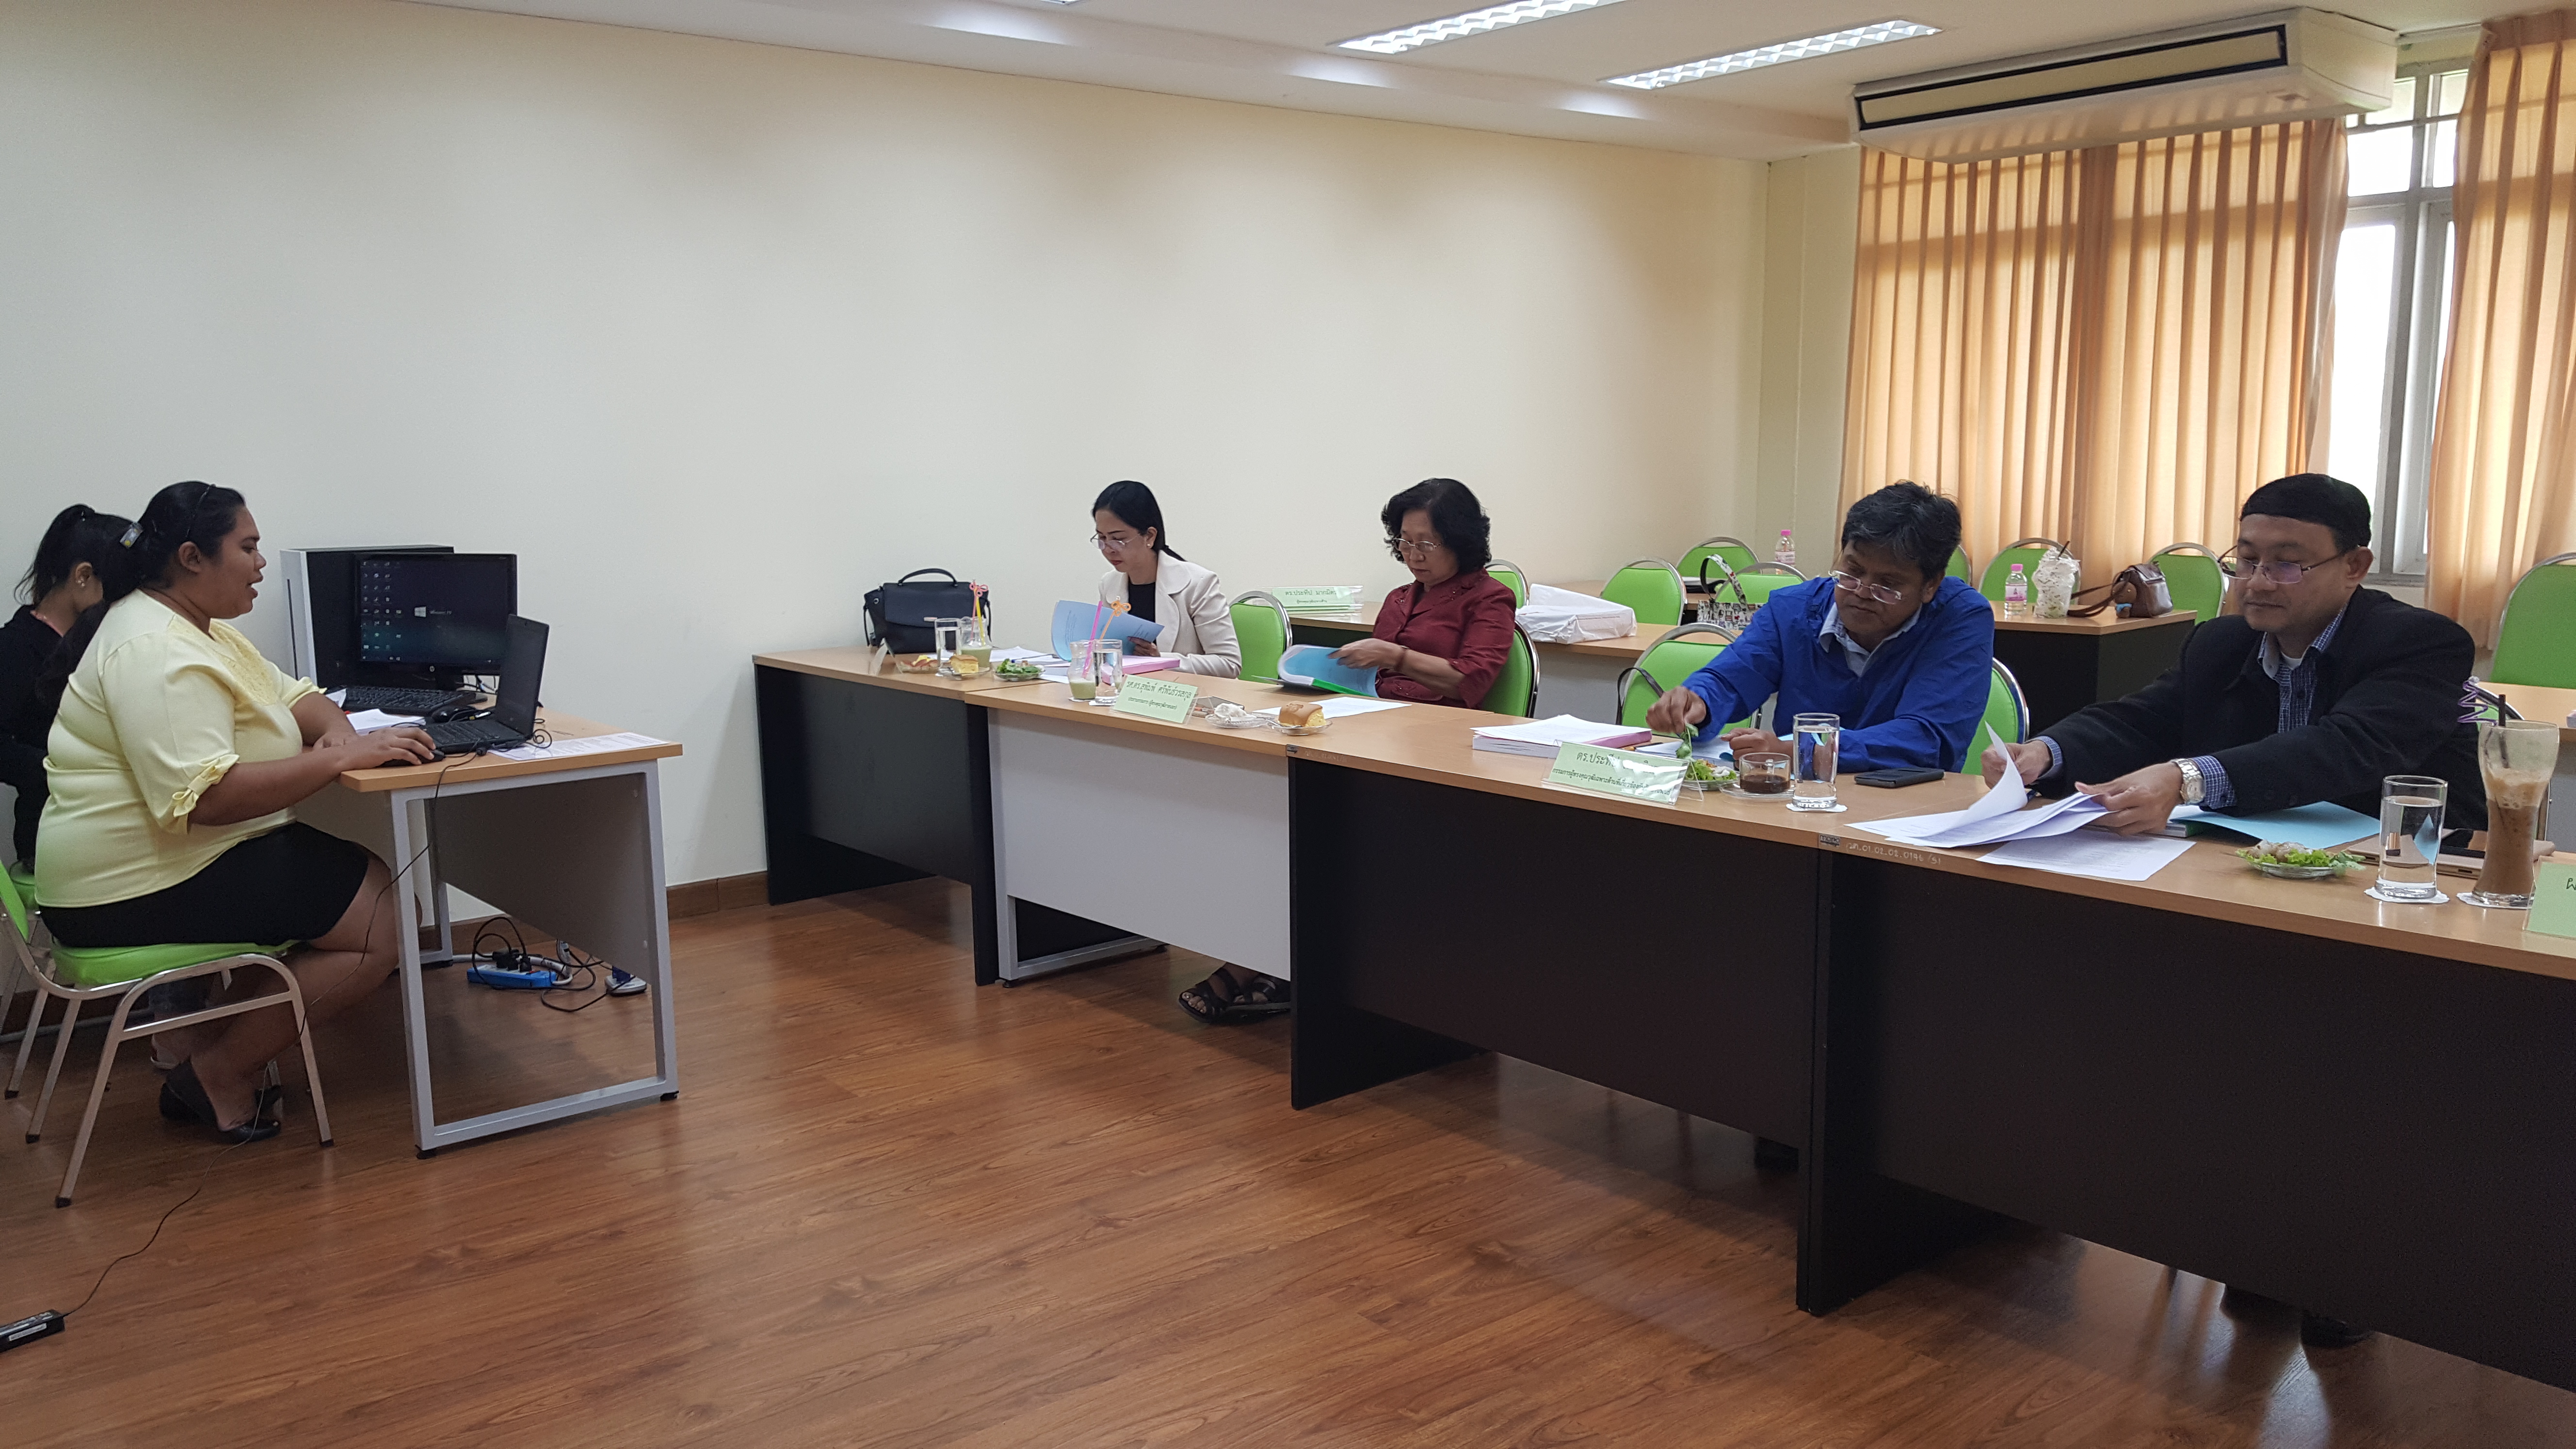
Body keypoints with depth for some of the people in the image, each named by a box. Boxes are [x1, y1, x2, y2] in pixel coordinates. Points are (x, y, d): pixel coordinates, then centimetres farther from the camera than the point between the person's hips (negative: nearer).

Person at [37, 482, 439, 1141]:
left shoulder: (197, 627, 12)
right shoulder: (158, 652, -22)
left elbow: (293, 694, 16)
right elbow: (207, 797, -32)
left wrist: (338, 731, -7)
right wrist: (343, 759, -29)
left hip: (173, 857, 11)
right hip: (138, 890, -11)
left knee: (375, 881, 13)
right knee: (380, 928, -13)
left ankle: (208, 1033, 10)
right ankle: (217, 1075, -1)